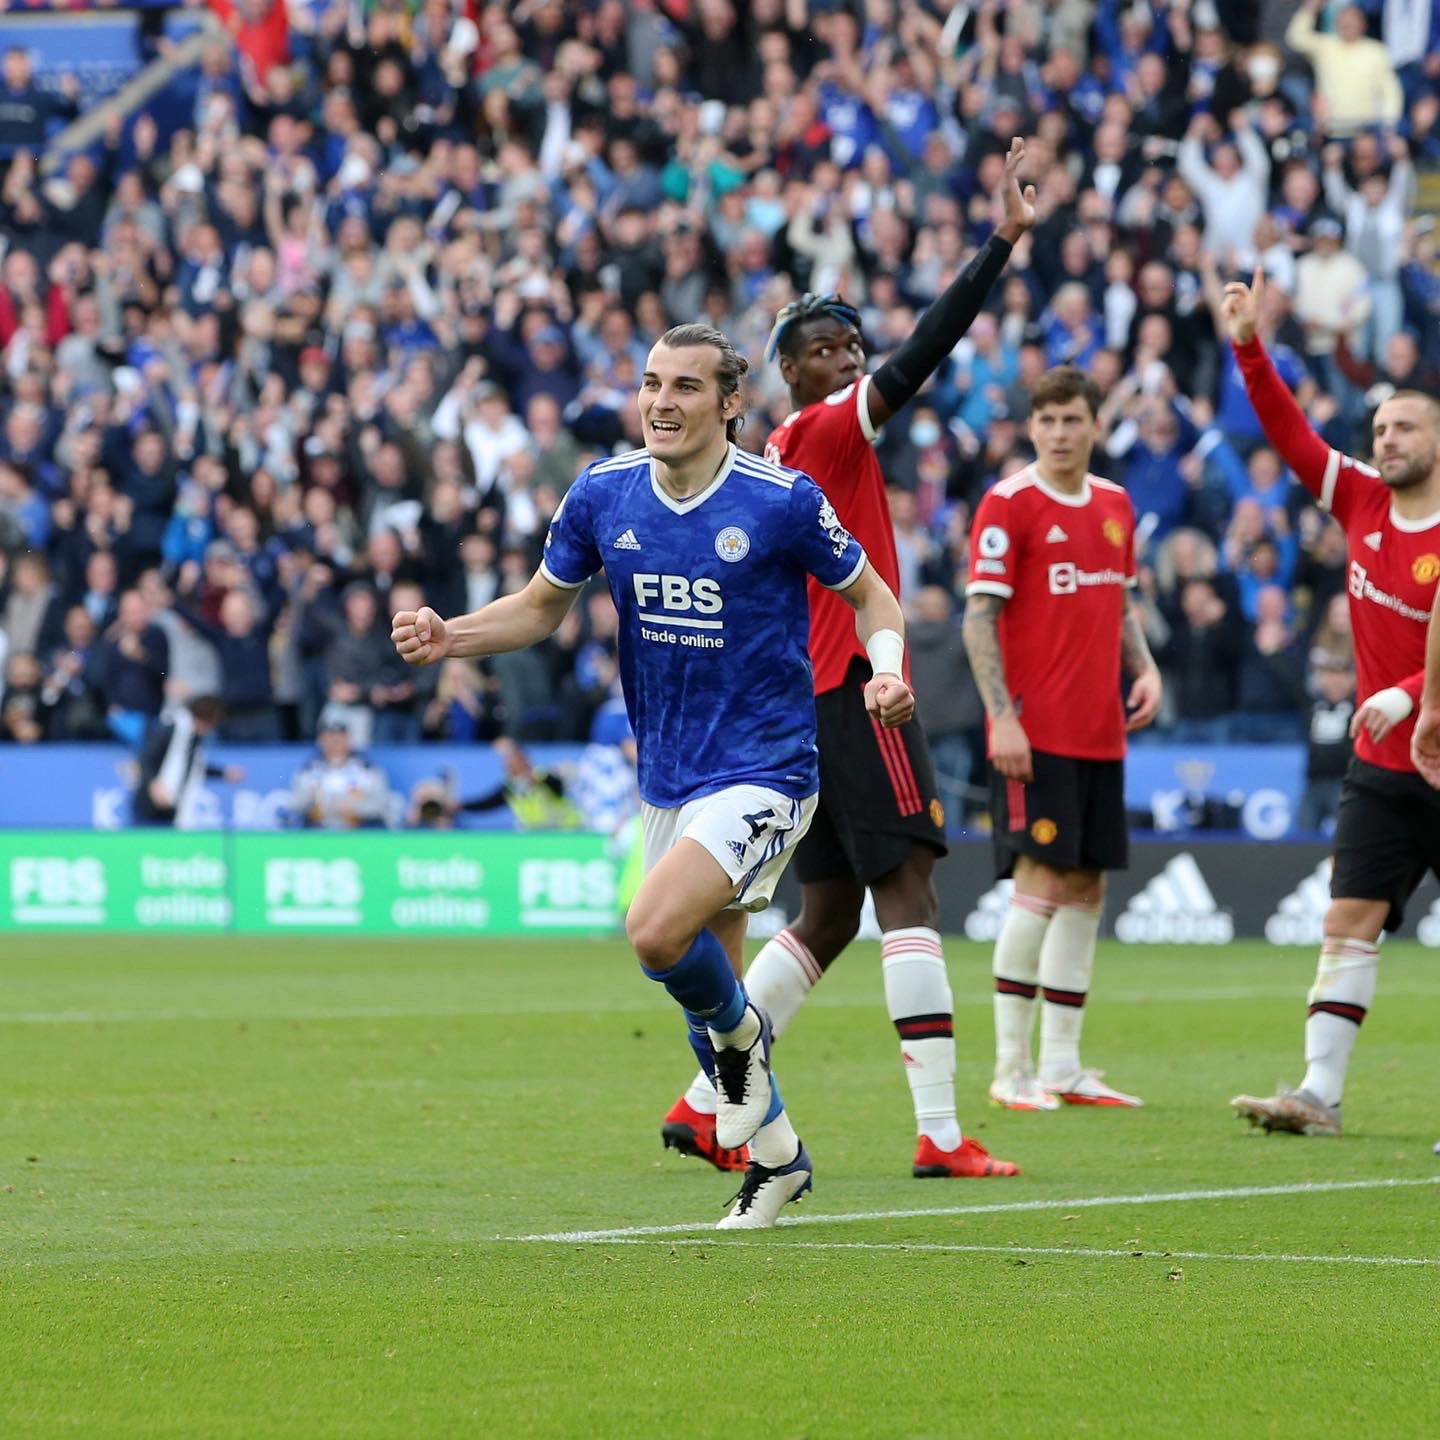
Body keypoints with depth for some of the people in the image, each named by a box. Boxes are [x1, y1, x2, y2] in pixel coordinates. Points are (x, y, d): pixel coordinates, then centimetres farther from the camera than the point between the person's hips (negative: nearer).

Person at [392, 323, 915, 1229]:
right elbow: (541, 608, 12)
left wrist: (888, 669, -19)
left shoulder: (782, 501, -13)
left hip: (765, 771, -6)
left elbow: (870, 593, 1)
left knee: (658, 931, -26)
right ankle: (776, 1155, 34)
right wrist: (448, 638, -5)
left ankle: (742, 1033, 7)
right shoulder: (604, 495, -1)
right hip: (668, 777, 6)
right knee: (702, 978, 12)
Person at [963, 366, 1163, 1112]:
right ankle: (1011, 1069, -5)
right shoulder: (1009, 504, -8)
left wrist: (1144, 669, 6)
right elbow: (980, 616, -11)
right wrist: (1002, 717, -19)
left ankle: (1061, 1067, 13)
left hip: (1099, 734, 7)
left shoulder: (1115, 505, 13)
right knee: (1042, 884, -11)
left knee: (1085, 890, 8)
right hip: (1034, 733, -7)